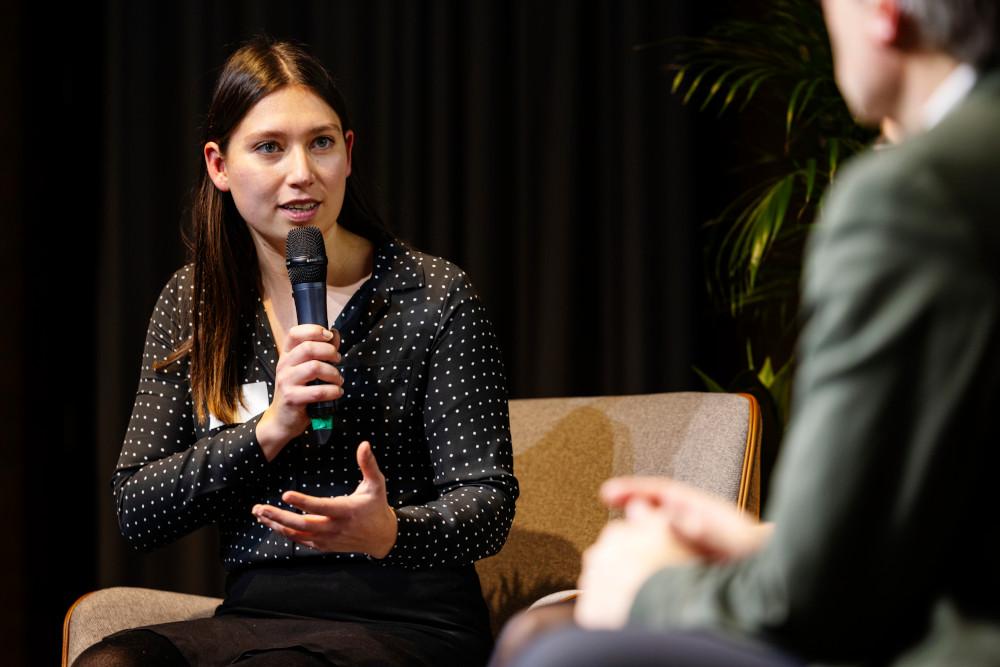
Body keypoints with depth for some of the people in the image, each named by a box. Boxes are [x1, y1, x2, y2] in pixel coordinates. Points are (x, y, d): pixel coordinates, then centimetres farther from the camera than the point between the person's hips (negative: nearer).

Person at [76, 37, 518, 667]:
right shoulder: (193, 301, 10)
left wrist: (388, 532, -29)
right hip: (255, 613, 3)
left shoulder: (434, 296, -1)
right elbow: (137, 513, 3)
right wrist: (270, 430, -13)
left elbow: (488, 502, -6)